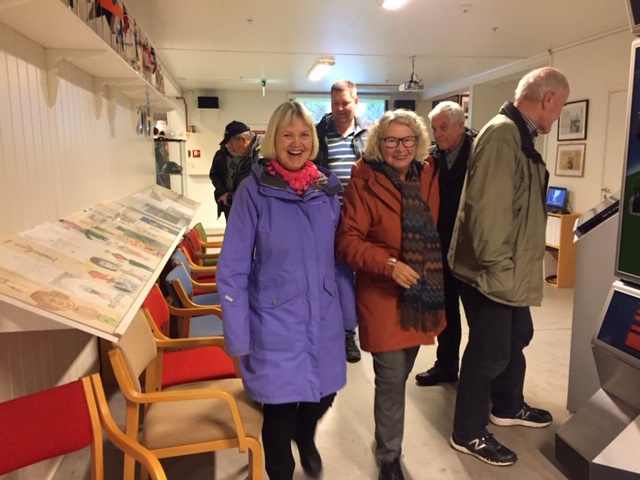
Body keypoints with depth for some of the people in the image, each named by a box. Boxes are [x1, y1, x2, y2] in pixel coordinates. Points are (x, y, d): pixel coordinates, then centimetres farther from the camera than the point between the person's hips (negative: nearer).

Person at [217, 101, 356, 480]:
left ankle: (305, 437, 56)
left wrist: (349, 310, 8)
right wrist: (237, 336, -11)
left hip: (324, 321, 4)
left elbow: (341, 257, 8)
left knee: (324, 395, 19)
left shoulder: (329, 189, 1)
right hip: (276, 324, -4)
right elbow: (232, 269, -10)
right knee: (281, 408, 9)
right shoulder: (254, 191, -11)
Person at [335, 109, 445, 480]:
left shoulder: (428, 176, 4)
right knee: (392, 378, 0)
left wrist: (433, 275, 12)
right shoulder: (364, 181, -13)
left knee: (400, 375, 19)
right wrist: (389, 264, -26)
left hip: (421, 292, 6)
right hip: (383, 295, -5)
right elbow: (348, 240, -15)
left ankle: (388, 436, 43)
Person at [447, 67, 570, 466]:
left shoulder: (520, 135, 13)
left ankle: (508, 406, 47)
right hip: (492, 273, -10)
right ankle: (469, 434, 23)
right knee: (490, 351, 3)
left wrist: (515, 266, 20)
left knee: (516, 340, 24)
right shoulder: (502, 134, -21)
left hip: (513, 269, 10)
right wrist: (497, 266, -23)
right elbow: (486, 208, -29)